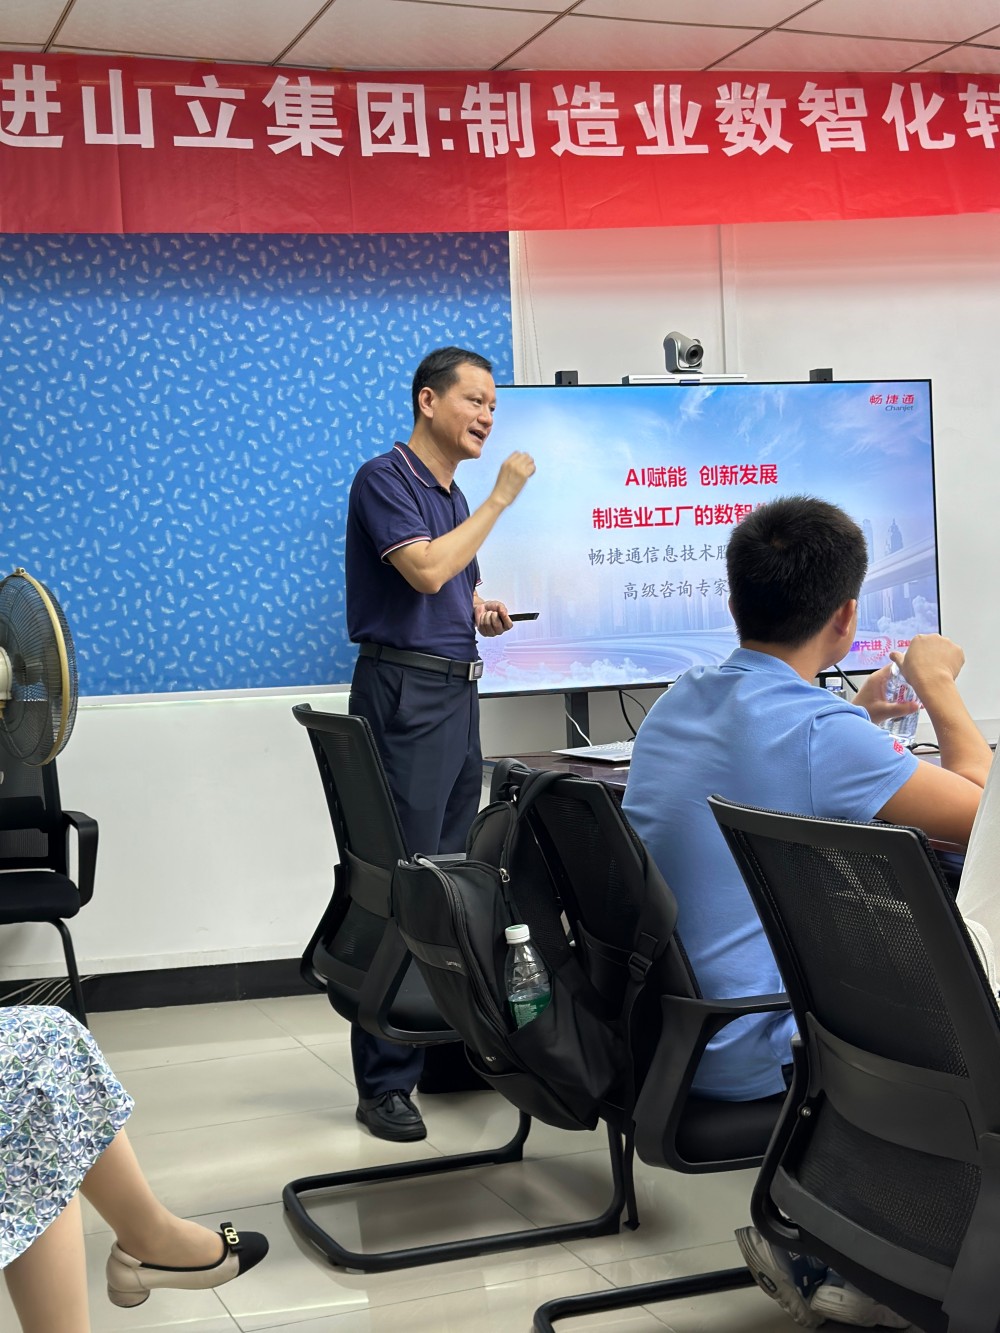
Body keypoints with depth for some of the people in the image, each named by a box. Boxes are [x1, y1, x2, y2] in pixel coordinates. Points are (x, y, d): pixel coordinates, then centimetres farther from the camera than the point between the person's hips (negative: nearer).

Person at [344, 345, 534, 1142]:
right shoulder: (386, 479, -8)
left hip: (458, 694, 9)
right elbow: (424, 570, -22)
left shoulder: (455, 497, 18)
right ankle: (385, 1082, -4)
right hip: (406, 693, -9)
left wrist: (483, 612, 6)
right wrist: (501, 498, -15)